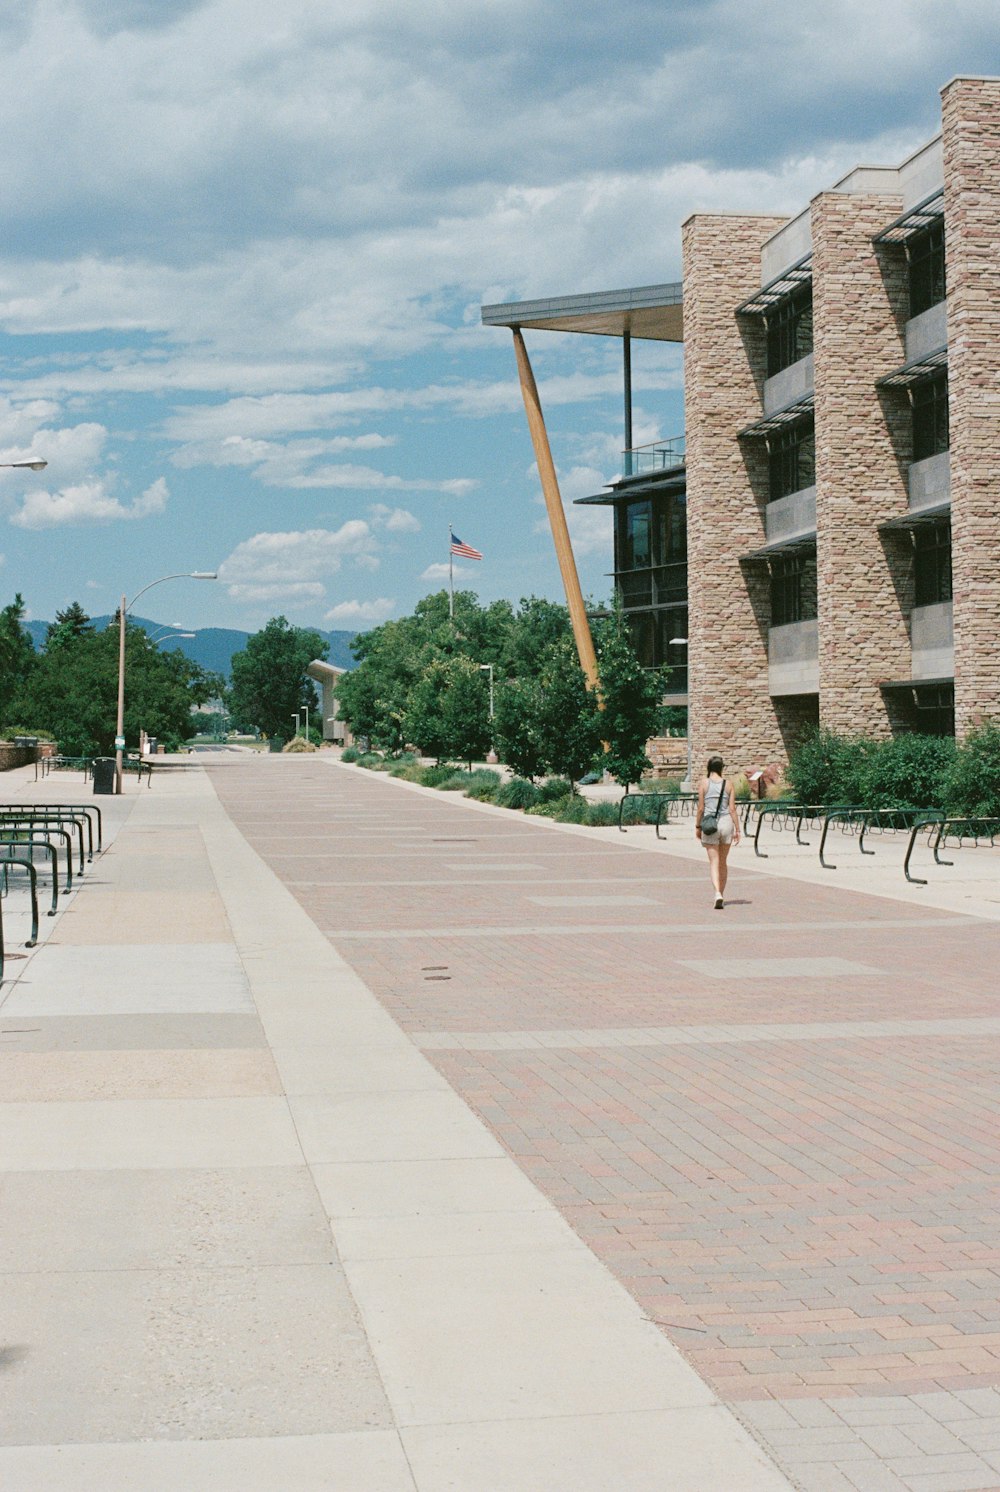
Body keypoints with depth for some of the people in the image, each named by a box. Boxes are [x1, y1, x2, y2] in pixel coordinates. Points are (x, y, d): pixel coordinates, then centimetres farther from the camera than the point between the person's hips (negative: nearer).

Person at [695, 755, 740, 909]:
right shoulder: (728, 784, 1)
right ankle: (722, 895, 22)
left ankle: (718, 893, -22)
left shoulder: (704, 783, -3)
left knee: (714, 862, -2)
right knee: (723, 862, 15)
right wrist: (737, 830, 2)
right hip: (726, 822, 2)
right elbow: (732, 809, -1)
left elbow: (701, 808, -4)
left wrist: (697, 826, 7)